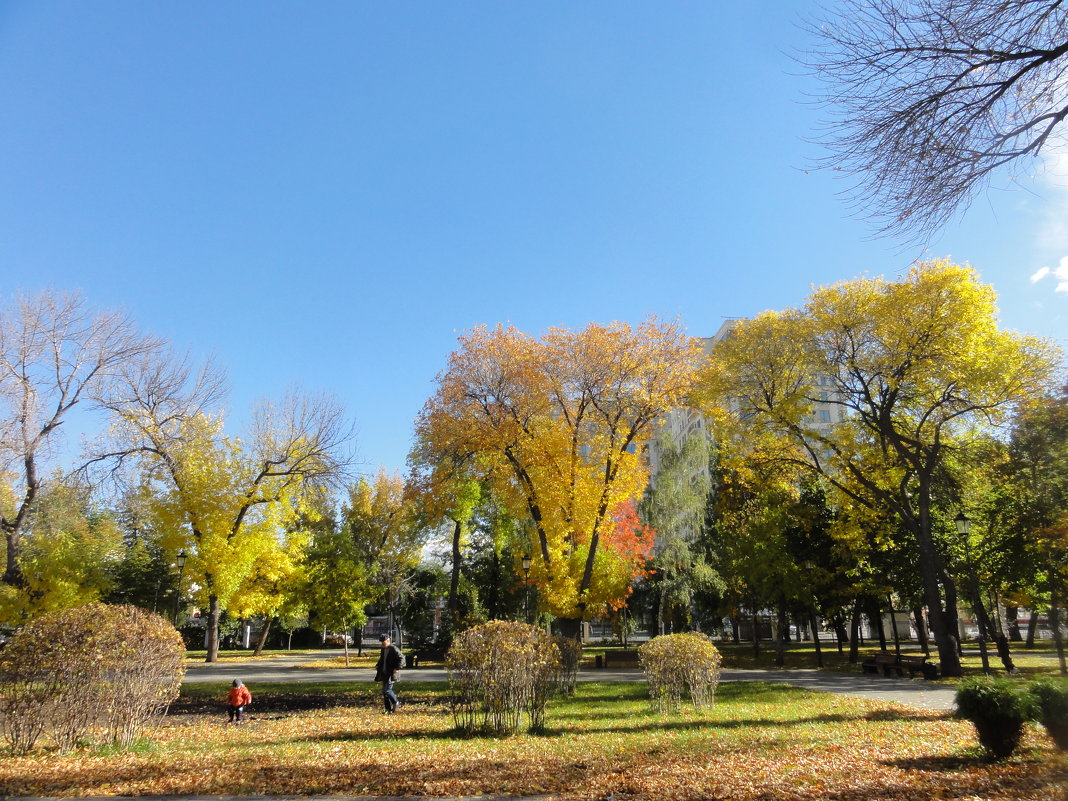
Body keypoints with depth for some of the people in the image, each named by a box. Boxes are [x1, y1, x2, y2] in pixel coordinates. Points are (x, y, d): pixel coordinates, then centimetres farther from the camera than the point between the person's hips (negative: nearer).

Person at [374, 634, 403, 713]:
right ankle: (388, 710, 16)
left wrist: (396, 668, -22)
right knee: (384, 691, 8)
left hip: (391, 674, -9)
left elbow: (401, 659, -17)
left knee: (387, 690, -13)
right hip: (384, 674, 9)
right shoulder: (383, 649, 13)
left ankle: (396, 703, 10)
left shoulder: (394, 649, -13)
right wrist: (377, 666, 13)